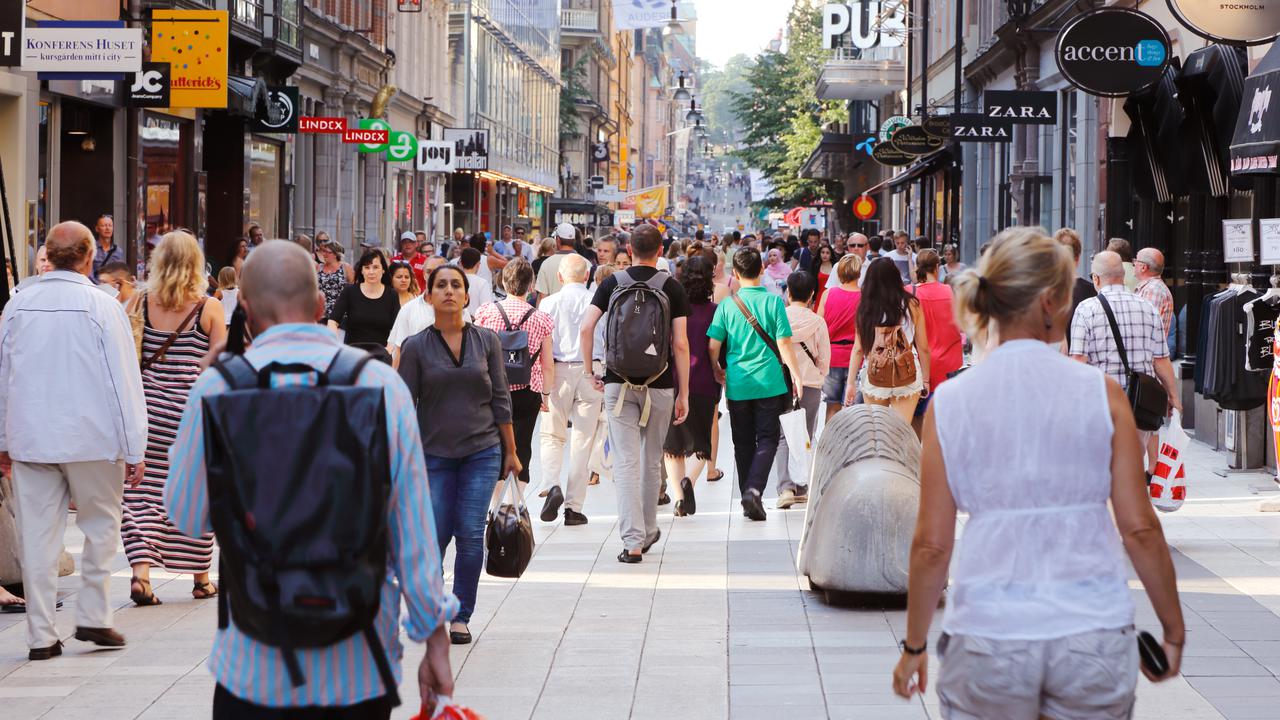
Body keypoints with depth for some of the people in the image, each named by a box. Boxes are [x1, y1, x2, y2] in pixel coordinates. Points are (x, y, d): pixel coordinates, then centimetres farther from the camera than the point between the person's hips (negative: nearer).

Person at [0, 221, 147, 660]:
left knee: (38, 534, 6)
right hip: (91, 439, -3)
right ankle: (93, 618, 10)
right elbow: (124, 381, -8)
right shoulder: (102, 307, -9)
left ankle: (41, 636, 9)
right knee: (101, 525, 13)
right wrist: (133, 450, -3)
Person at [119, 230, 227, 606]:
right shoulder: (210, 307, -4)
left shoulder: (140, 303, 2)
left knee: (143, 490, 3)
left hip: (147, 405, 2)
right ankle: (201, 579, 17)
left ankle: (140, 571, -11)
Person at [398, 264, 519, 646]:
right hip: (434, 453, -1)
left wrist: (510, 451, 6)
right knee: (435, 536, -4)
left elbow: (500, 398, 7)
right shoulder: (416, 347, -1)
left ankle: (461, 617, 7)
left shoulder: (486, 340, 4)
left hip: (482, 450, 1)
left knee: (471, 535, -5)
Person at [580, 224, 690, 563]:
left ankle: (633, 541, -11)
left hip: (619, 383, 0)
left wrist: (589, 369, 5)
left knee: (625, 462, -2)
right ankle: (648, 531, 30)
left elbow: (586, 327, -8)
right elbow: (680, 344, -5)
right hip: (659, 385, 0)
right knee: (652, 461, 16)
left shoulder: (612, 283, 2)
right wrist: (683, 394, 0)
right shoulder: (672, 287, -2)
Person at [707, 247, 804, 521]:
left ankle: (748, 496, 16)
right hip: (769, 383, -2)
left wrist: (717, 370, 17)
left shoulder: (727, 305, -2)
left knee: (743, 442, 12)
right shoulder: (773, 301, -6)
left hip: (737, 384, 2)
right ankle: (754, 490, -15)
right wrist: (796, 376, 3)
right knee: (768, 438, 5)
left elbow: (713, 346, -2)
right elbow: (784, 344, -7)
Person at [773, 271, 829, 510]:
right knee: (806, 438, 12)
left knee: (782, 437, 1)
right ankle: (802, 487, 12)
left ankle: (786, 487, -15)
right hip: (811, 384, 0)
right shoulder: (817, 322, -3)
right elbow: (824, 360, 3)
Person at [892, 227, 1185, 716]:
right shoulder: (1101, 393, -4)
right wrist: (1173, 629, 9)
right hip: (1096, 633, 0)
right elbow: (1140, 529, -4)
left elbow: (931, 545, -2)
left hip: (988, 634, 0)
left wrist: (914, 647, 10)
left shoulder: (950, 401, -2)